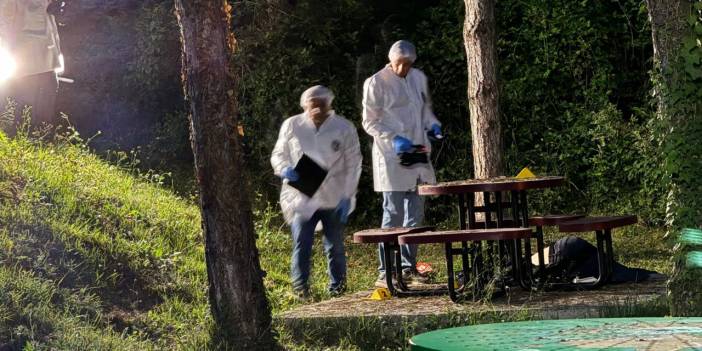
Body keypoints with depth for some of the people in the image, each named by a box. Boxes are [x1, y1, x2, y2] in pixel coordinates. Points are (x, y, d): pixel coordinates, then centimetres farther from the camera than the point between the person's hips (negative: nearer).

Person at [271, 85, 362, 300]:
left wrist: (347, 196, -5)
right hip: (301, 199, 0)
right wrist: (284, 169, -12)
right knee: (301, 245, -8)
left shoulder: (344, 128, 0)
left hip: (333, 200, 0)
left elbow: (353, 164, 2)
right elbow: (278, 155, 12)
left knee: (335, 247, 7)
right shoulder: (292, 126, 2)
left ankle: (337, 289, 22)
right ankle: (300, 289, 1)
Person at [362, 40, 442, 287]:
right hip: (391, 156, -7)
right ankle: (385, 272, -3)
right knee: (393, 215, -8)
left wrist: (433, 124, 4)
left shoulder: (419, 78, 11)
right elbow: (370, 122, -6)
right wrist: (393, 139, -19)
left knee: (415, 214, 10)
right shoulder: (376, 83, -7)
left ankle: (408, 268, 19)